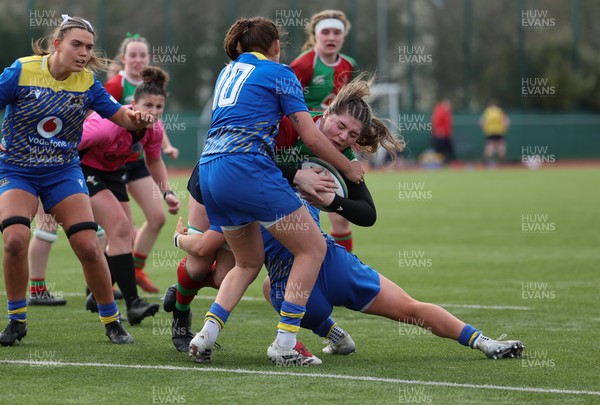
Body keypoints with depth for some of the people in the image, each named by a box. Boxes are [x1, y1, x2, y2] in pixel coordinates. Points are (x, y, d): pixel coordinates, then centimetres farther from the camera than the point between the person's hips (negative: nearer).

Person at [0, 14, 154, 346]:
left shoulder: (87, 82, -4)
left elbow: (118, 114, 3)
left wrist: (137, 118, -19)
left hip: (64, 172, 2)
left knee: (88, 246, -8)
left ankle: (111, 321, 13)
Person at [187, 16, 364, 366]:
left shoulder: (229, 71, 23)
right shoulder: (277, 73, 3)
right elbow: (312, 137, 0)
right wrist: (349, 168, 13)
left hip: (210, 171, 8)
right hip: (249, 170, -8)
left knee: (249, 263, 21)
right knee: (313, 247, 2)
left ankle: (207, 334, 3)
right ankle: (285, 342, -5)